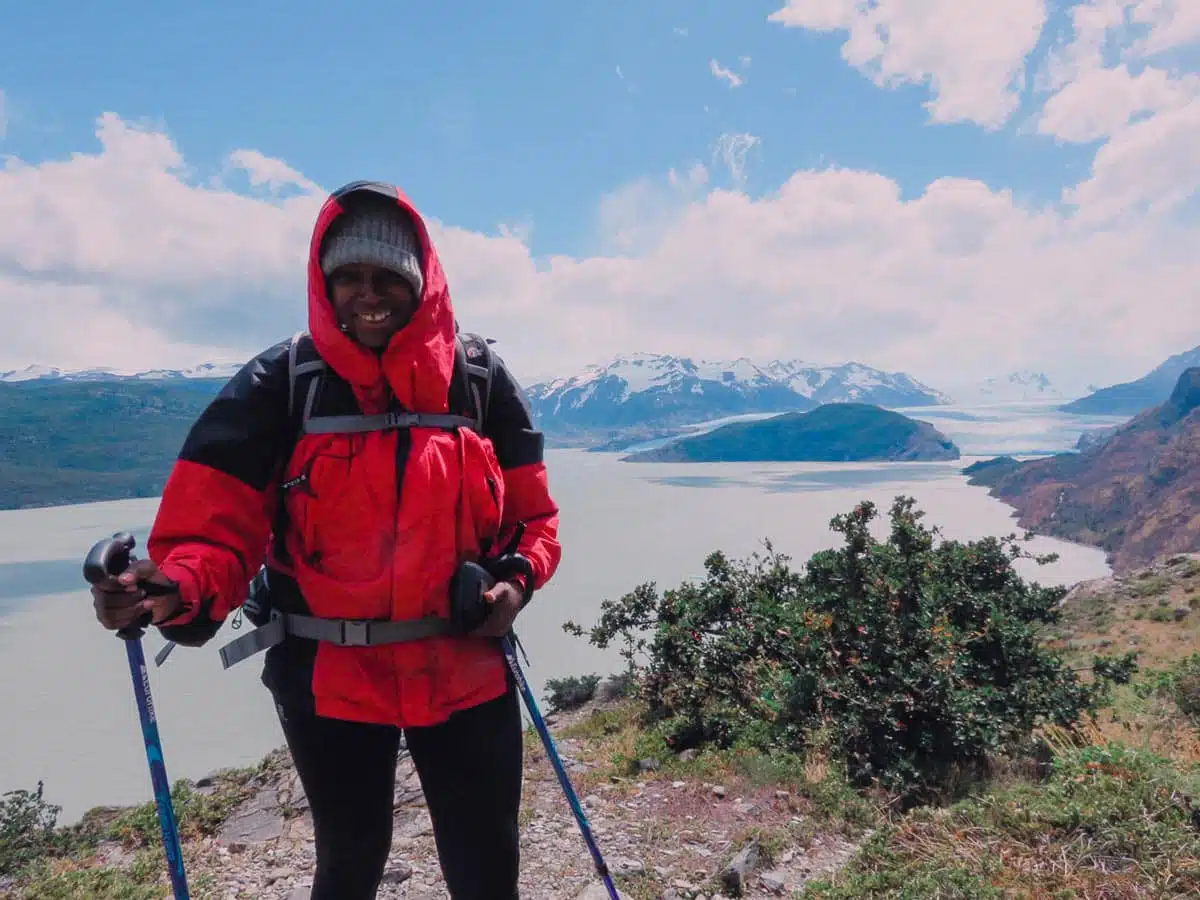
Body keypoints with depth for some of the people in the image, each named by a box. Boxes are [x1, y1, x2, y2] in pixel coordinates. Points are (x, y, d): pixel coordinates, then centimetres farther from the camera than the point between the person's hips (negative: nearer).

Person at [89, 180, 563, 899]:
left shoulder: (479, 378, -4)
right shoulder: (283, 382, -6)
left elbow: (533, 515, 2)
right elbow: (217, 519, -9)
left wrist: (518, 581, -15)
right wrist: (179, 587, -28)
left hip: (466, 672, 1)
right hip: (331, 680, 0)